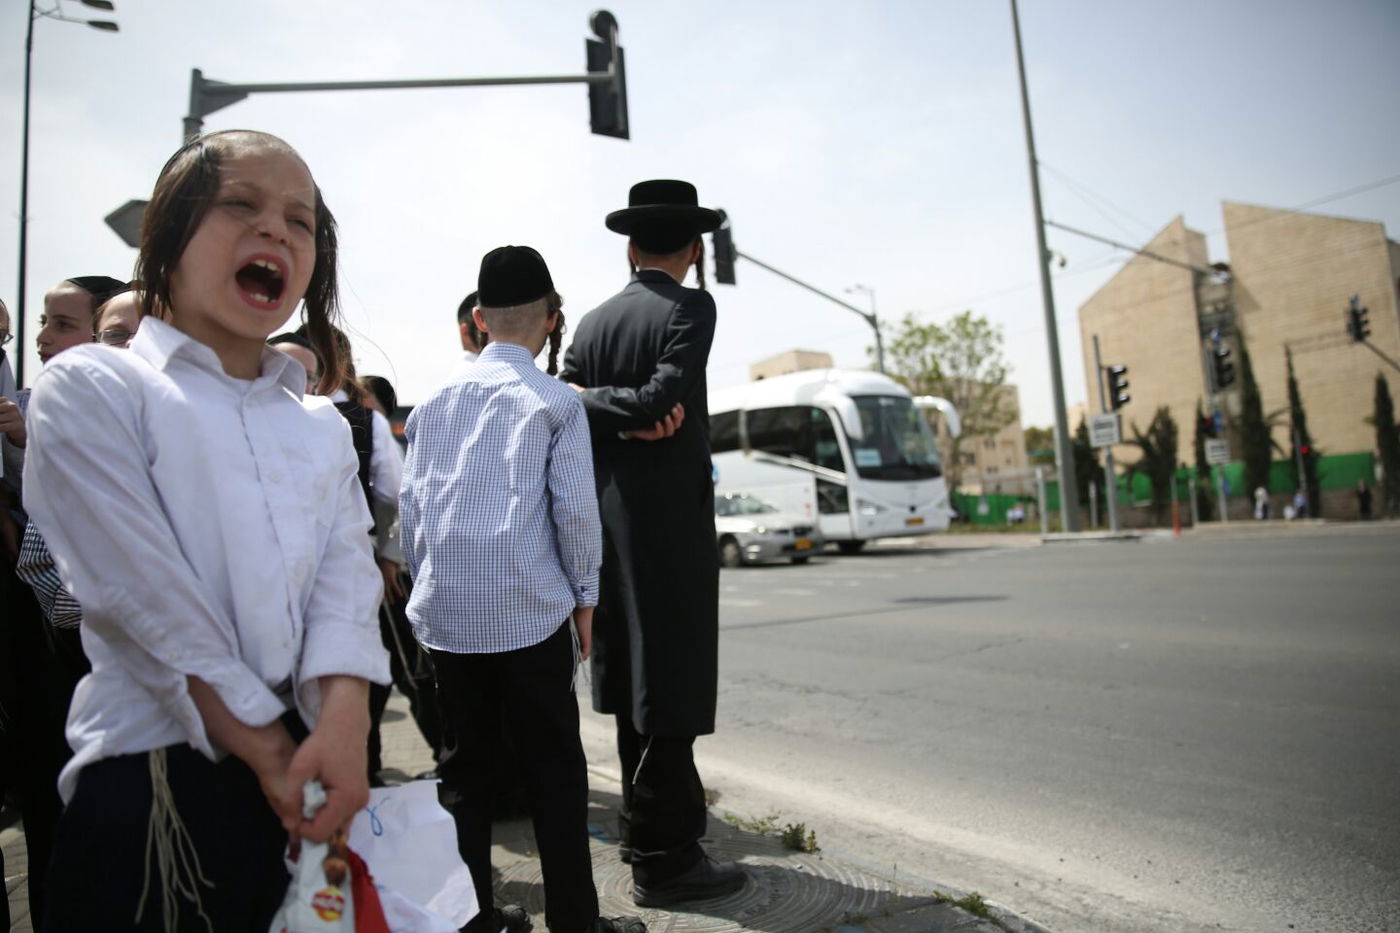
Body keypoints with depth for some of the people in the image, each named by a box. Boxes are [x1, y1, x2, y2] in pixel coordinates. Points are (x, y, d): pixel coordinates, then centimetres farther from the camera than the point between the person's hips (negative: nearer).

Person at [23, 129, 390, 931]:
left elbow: (347, 579, -2)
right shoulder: (90, 389, -3)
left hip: (317, 774, 5)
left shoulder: (323, 426, 12)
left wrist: (343, 729, -18)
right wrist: (267, 749, -15)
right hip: (157, 782, -4)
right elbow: (149, 598, -12)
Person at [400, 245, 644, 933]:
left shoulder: (435, 402, 9)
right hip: (531, 611, -4)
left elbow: (409, 503, 9)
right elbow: (575, 508, -8)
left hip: (445, 612, 5)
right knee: (555, 771, 5)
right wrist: (584, 598, 3)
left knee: (464, 764, 14)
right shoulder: (556, 401, -4)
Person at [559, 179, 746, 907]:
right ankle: (663, 855, 8)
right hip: (670, 515, -7)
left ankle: (649, 824, 31)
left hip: (610, 518, 7)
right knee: (672, 677, -1)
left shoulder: (592, 322, 10)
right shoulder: (690, 308, -7)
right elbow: (664, 396, -18)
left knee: (635, 673, 16)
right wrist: (626, 407, -6)